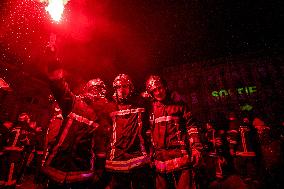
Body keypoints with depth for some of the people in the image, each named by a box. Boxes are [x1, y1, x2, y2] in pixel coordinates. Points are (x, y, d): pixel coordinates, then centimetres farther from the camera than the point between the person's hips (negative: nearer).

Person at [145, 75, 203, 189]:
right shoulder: (151, 108, 8)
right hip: (160, 159, 3)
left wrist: (196, 148, -7)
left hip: (181, 157, -3)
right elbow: (149, 132, 12)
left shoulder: (179, 104, 2)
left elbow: (191, 127, 1)